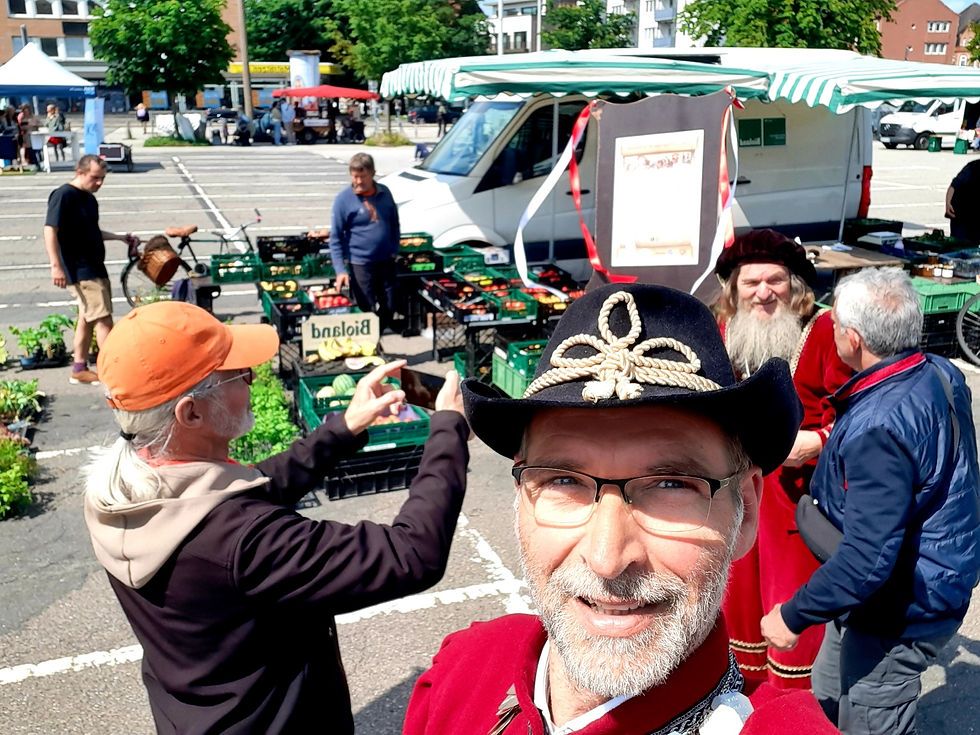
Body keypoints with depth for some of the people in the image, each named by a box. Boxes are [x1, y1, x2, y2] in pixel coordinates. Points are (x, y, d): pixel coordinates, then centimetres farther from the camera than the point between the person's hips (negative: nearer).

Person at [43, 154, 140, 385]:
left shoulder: (89, 198, 13)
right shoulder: (64, 195, -13)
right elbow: (50, 230, -18)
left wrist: (120, 237, 16)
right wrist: (56, 266, -23)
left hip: (95, 268, 9)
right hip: (79, 271, -9)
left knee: (87, 318, 14)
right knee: (103, 320, -10)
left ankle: (79, 369, 24)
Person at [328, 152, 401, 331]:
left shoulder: (384, 193, 2)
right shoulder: (344, 199, -10)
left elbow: (394, 224, 15)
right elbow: (335, 238, -9)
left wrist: (394, 251, 8)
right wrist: (340, 270, -16)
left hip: (386, 261, 4)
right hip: (360, 264, -4)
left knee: (389, 308, 12)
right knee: (367, 311, 1)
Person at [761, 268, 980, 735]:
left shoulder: (879, 428, -33)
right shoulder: (940, 373, -4)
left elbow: (869, 557, -33)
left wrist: (795, 616, -22)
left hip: (899, 613, -9)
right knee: (828, 695, 25)